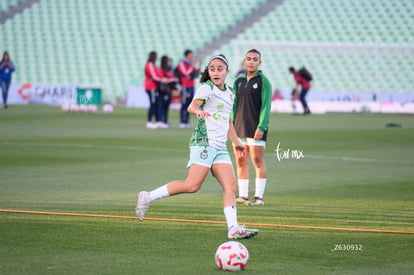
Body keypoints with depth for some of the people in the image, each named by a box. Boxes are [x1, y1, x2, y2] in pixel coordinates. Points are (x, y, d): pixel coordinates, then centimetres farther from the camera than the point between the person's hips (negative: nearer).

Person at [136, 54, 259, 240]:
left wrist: (237, 142, 41)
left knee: (231, 186, -6)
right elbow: (191, 106, -21)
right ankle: (148, 197, -7)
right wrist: (198, 111, -44)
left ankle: (233, 228, -10)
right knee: (193, 185, -16)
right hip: (204, 142, -8)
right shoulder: (207, 88, -4)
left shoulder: (229, 93, 20)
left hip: (220, 147, 8)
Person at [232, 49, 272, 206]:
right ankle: (243, 196, 10)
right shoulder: (239, 81, 14)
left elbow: (266, 105, -9)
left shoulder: (263, 81, -4)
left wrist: (261, 127, -17)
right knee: (241, 162, 5)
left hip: (256, 129, -6)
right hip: (239, 128, 6)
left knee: (257, 161, -6)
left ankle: (259, 197, -3)